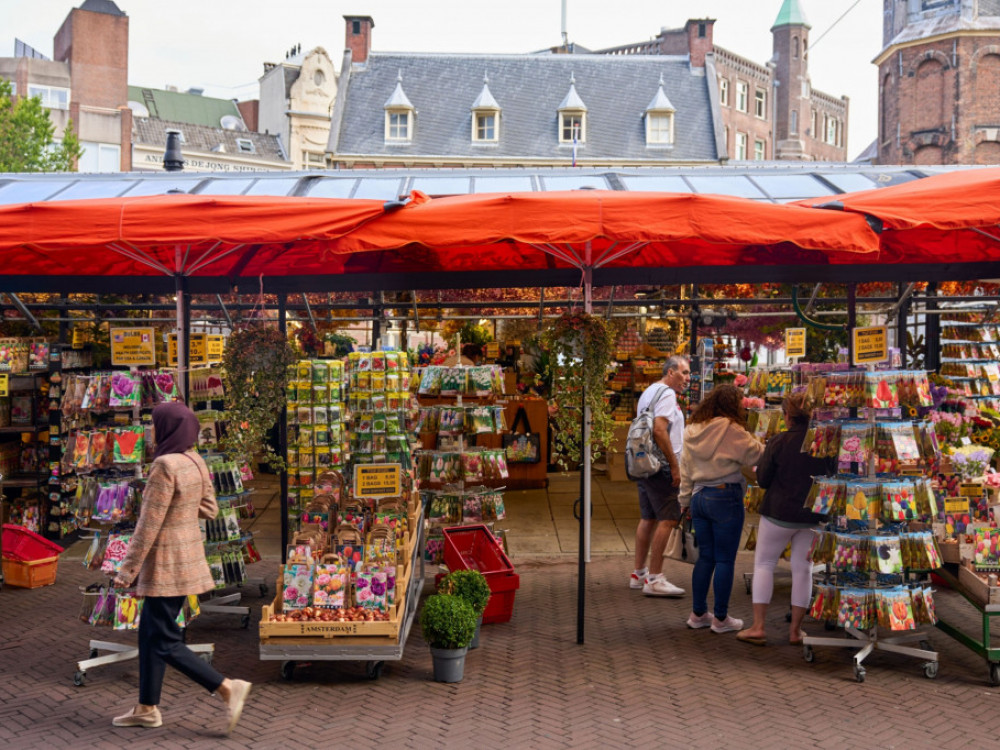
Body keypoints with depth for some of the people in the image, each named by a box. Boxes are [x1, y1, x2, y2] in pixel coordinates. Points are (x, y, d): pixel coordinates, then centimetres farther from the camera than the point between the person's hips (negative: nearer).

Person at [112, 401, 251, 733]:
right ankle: (147, 708, 26)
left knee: (165, 643, -1)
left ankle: (228, 687, -5)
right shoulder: (195, 461, 3)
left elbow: (149, 525, -21)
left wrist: (127, 570, -14)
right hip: (188, 553, 9)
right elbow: (209, 509, 11)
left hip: (165, 563, -9)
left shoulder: (165, 466, -23)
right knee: (149, 631, 18)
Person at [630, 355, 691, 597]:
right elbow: (659, 430, -22)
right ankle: (654, 579, -10)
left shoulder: (648, 392, 20)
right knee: (667, 519, -10)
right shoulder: (666, 394, -11)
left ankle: (639, 574, 21)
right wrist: (674, 466, -19)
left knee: (648, 518, 15)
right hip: (661, 467, -10)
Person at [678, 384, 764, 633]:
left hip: (699, 498, 7)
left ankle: (698, 613, 20)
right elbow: (757, 454, -9)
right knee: (725, 559, 3)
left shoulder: (692, 431, 9)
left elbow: (685, 472, 14)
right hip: (725, 498, -7)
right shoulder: (730, 430, -13)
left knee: (705, 557, 15)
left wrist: (686, 502, 20)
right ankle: (720, 618, 9)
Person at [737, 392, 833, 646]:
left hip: (779, 512, -3)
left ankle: (758, 627, 5)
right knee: (803, 568, 11)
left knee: (763, 563, 9)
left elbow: (762, 480, -6)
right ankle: (796, 629, 15)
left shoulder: (778, 442, -12)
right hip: (813, 515, 3)